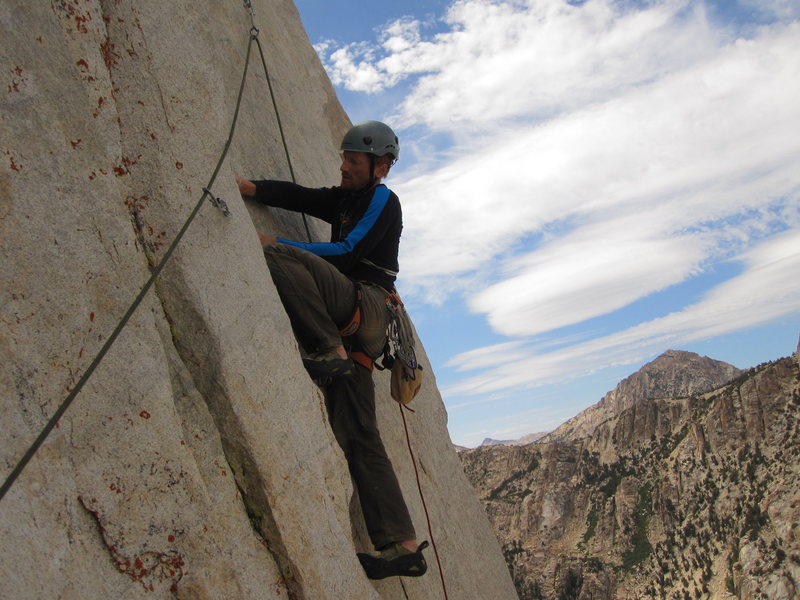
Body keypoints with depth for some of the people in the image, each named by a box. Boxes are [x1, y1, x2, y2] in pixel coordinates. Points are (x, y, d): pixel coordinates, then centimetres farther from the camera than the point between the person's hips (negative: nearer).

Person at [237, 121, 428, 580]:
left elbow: (348, 251, -8)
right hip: (354, 323, 8)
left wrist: (278, 246, -12)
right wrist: (242, 185, 2)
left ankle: (332, 350, -24)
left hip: (367, 303, -8)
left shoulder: (383, 200, 5)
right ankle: (403, 547, -3)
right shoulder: (344, 199, 30)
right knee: (357, 434, -2)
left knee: (276, 258, -22)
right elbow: (297, 196, 16)